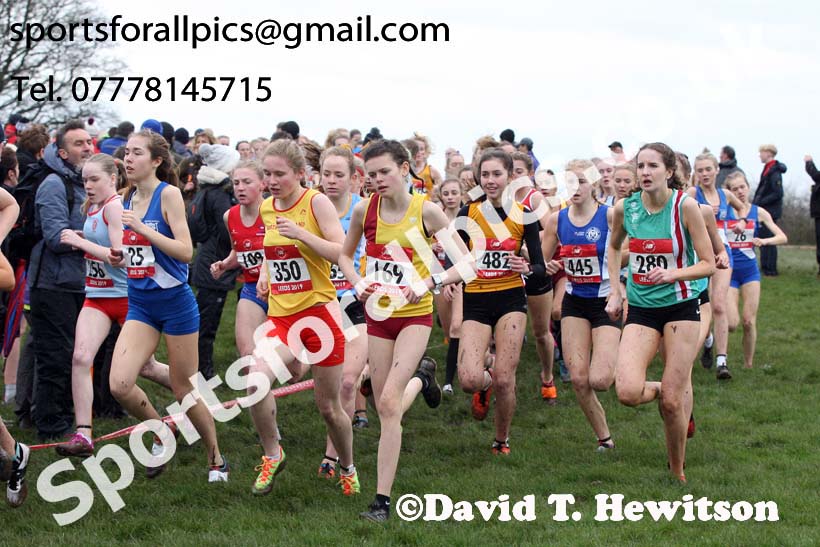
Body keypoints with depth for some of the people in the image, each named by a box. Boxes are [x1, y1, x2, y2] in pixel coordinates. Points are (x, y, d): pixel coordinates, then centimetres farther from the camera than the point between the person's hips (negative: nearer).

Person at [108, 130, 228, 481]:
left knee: (184, 390, 4)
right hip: (140, 304, 5)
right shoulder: (127, 198, 7)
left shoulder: (168, 193, -12)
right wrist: (118, 258, -1)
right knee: (120, 385, -12)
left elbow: (186, 252, -19)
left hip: (175, 303, -5)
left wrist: (142, 228, -25)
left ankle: (216, 459, 25)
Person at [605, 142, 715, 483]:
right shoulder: (624, 208, -2)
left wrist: (672, 274, -25)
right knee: (628, 393, -17)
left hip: (680, 306, -2)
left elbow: (708, 264, -9)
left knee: (672, 401, -3)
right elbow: (613, 247, 20)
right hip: (640, 309, 3)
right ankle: (668, 390, 18)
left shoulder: (685, 206, -12)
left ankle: (678, 473, 20)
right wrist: (615, 291, 11)